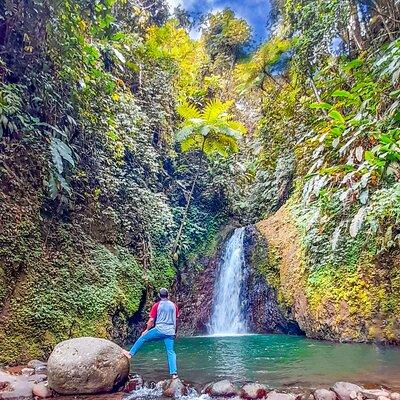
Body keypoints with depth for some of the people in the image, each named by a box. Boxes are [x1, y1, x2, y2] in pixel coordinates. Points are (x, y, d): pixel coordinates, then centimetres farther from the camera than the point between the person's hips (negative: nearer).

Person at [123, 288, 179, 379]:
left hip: (159, 330, -3)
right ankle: (174, 373, 0)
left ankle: (131, 353, 21)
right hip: (170, 332, 3)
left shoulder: (157, 305, -3)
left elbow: (151, 320, -3)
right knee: (171, 352, 6)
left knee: (142, 338, 16)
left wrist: (146, 330, 11)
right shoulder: (174, 305, 7)